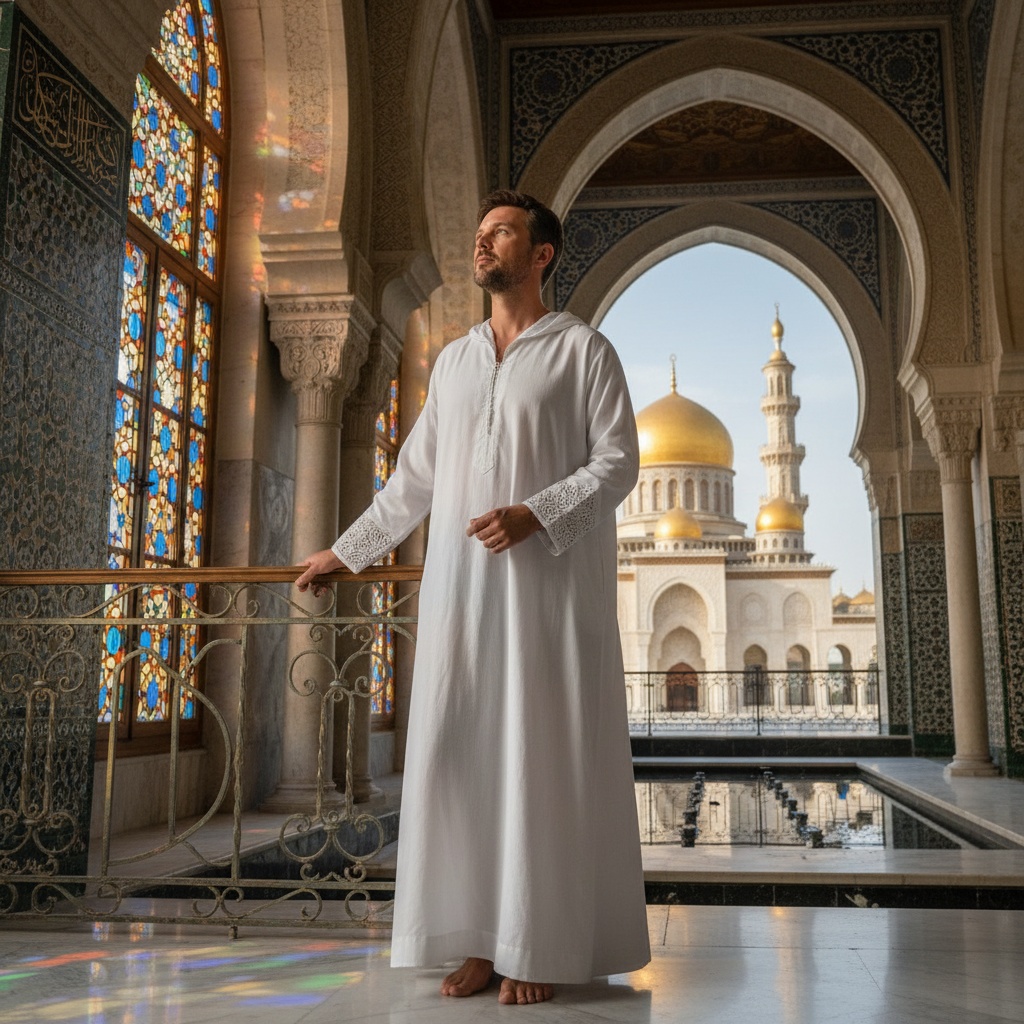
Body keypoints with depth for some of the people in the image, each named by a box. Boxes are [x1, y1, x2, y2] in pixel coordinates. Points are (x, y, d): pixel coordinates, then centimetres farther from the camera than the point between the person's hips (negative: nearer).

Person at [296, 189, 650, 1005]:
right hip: (461, 580, 5)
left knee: (544, 754, -3)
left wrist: (534, 514, -18)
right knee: (460, 750, 2)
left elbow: (618, 462, -4)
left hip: (550, 581, -5)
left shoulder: (583, 349, 3)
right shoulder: (453, 361, 18)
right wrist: (347, 550, 22)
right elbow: (415, 477, 22)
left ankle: (543, 946, 5)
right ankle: (483, 940, 10)